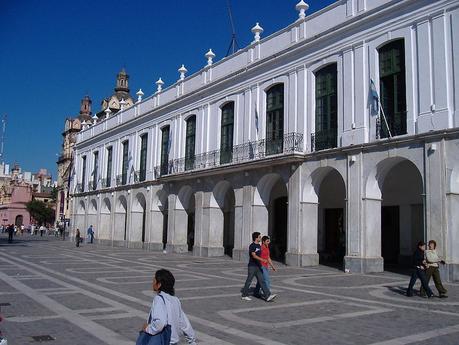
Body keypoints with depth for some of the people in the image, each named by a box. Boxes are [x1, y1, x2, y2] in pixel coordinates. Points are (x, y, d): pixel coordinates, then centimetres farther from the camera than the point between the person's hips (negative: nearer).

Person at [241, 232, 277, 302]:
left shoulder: (259, 246, 13)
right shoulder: (252, 246, -13)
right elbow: (254, 256, -25)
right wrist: (262, 260, -37)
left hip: (258, 267, 8)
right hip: (252, 266, -8)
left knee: (261, 281, 0)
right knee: (249, 281, 3)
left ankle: (268, 296, -7)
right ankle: (244, 295, 16)